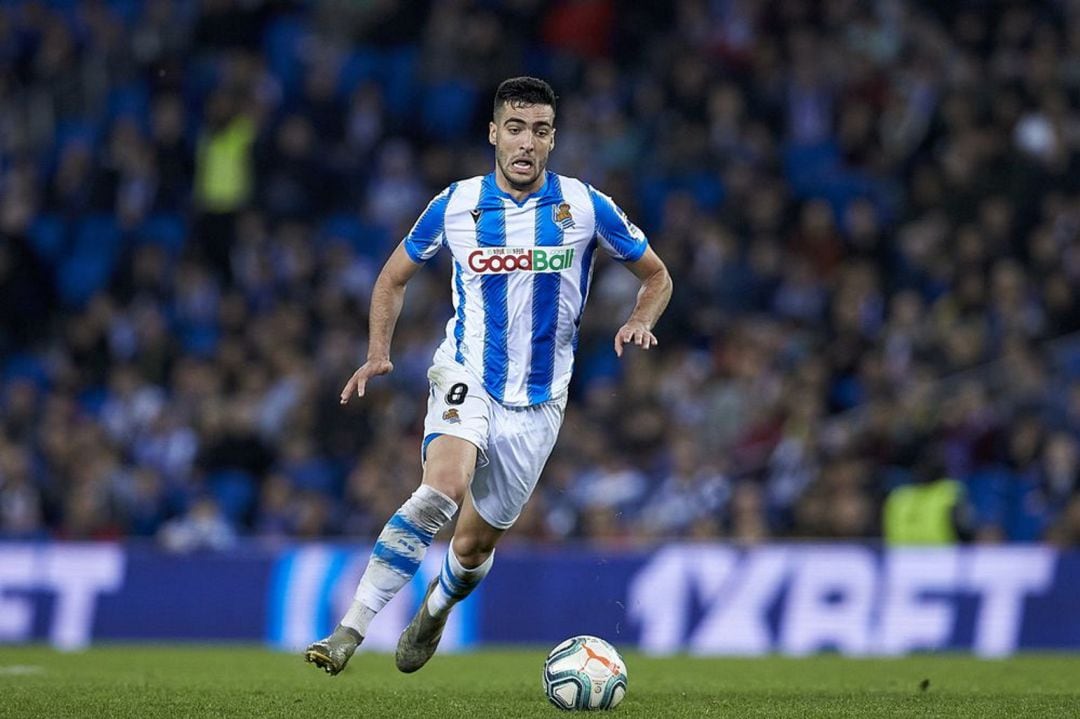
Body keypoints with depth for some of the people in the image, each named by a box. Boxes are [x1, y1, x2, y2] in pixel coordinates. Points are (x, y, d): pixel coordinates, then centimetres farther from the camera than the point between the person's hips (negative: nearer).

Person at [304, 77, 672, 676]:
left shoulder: (585, 207, -5)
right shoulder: (454, 205, -3)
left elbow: (656, 276, 8)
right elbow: (394, 277, 13)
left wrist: (639, 323, -13)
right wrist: (378, 351, -3)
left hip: (538, 401, 2)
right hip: (466, 377, -1)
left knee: (474, 545, 8)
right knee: (441, 490, -31)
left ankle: (434, 611, 45)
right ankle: (348, 633, -34)